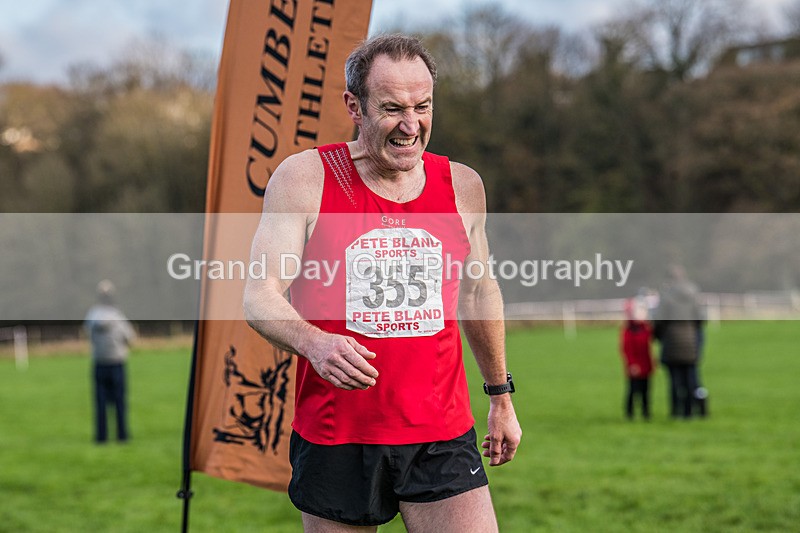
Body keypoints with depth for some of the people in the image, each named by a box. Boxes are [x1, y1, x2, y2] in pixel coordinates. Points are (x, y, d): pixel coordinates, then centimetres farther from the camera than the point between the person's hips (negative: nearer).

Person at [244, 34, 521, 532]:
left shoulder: (462, 186, 7)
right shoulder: (305, 178, -4)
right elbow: (260, 296, -8)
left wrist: (501, 395, 28)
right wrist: (313, 342, -29)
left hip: (443, 438, 2)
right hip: (335, 438, -2)